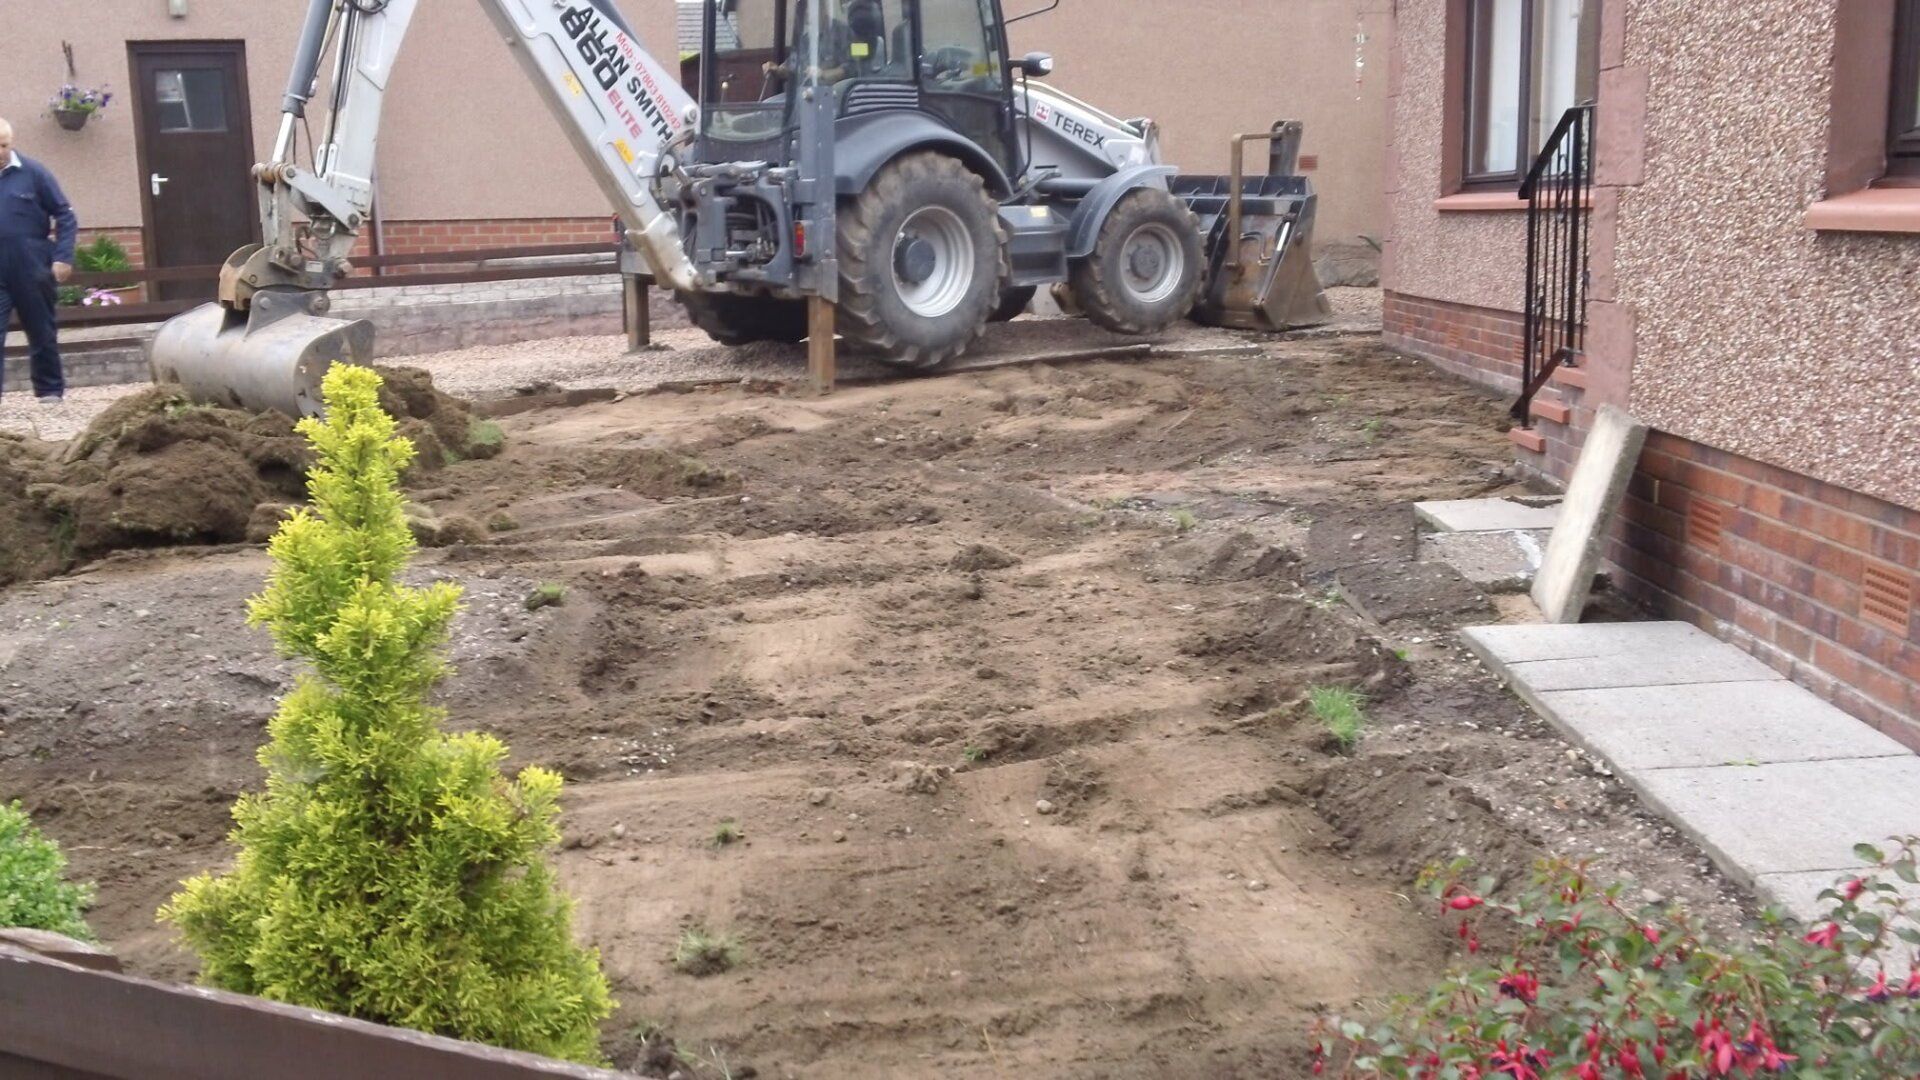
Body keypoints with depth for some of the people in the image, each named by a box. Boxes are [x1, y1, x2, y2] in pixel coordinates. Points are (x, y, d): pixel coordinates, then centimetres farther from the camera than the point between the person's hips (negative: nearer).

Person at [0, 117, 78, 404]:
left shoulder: (33, 172, -2)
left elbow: (64, 215, -1)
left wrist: (63, 257, -10)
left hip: (31, 270, -1)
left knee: (42, 333, 11)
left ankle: (50, 389, 23)